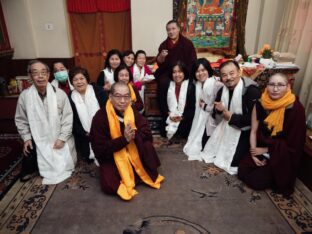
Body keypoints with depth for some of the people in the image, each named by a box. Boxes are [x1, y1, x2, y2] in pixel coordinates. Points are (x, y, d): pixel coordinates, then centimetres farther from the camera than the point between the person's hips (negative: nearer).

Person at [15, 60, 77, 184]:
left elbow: (68, 117, -9)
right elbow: (21, 120, 4)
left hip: (60, 140, -1)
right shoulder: (24, 96, -7)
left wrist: (62, 138, -13)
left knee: (64, 167, 6)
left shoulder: (60, 93, -12)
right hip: (39, 141, 1)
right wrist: (26, 138, -2)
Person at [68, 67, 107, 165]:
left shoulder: (98, 91, -2)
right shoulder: (70, 98, 3)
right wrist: (85, 133, -9)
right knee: (90, 160, 6)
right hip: (85, 139, 2)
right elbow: (72, 121, 1)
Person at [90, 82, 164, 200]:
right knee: (109, 186, -26)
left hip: (132, 155, 3)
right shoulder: (100, 117, -19)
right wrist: (124, 139, -32)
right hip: (110, 158, -3)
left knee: (146, 144, -24)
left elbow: (147, 133, -9)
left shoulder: (133, 112, -6)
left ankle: (150, 174, -3)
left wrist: (134, 134, -31)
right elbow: (99, 149, -21)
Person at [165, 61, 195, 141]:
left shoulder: (191, 86, 0)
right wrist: (169, 115, -8)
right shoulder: (168, 86, 9)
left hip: (185, 120, -2)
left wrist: (182, 117, -16)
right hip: (170, 119, 2)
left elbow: (193, 106, -3)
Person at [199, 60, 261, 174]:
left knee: (233, 161, -14)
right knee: (209, 146, 7)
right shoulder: (222, 90, 1)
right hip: (226, 128, 7)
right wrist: (220, 110, -15)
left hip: (244, 131, -7)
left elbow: (252, 119, -25)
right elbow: (216, 114, 8)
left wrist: (229, 116, -21)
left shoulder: (251, 90, -21)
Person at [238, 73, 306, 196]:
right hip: (260, 149, 4)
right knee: (242, 172, -5)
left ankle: (275, 178, 18)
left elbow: (293, 143, -13)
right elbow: (254, 131, -1)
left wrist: (265, 150, -11)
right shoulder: (260, 104, -7)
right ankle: (262, 168, 22)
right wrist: (254, 153, -10)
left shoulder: (296, 109, -19)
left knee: (257, 181, -13)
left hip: (281, 156, -4)